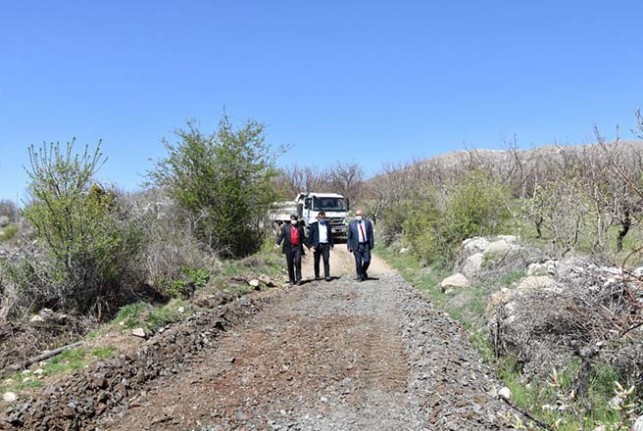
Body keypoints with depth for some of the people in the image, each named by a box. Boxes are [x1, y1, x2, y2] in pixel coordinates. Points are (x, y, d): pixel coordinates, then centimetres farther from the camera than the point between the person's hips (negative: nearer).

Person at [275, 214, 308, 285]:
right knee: (290, 265, 4)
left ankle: (298, 279, -2)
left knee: (297, 263, -10)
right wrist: (278, 243, -14)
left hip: (298, 248, 0)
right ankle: (291, 280, 13)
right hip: (289, 248, 0)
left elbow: (303, 238, 14)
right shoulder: (286, 226, 9)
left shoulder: (300, 227, 11)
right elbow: (281, 235, 2)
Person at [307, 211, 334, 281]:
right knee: (316, 261, 6)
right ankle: (317, 276, 16)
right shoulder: (313, 225, 5)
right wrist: (311, 245, -6)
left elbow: (330, 235, 15)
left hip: (325, 245, 1)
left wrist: (331, 244, 6)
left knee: (326, 260, -7)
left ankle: (327, 276, -6)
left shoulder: (328, 225, 12)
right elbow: (310, 236, 2)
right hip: (317, 246, -1)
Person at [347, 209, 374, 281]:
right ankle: (359, 276, 14)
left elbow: (371, 234, 7)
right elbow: (349, 236, 5)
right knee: (358, 262, -1)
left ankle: (363, 272, 25)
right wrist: (349, 246, -1)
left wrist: (371, 245, 2)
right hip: (357, 246, -1)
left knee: (367, 261, -2)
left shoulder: (368, 222, 7)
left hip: (366, 245, 1)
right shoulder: (352, 224, 4)